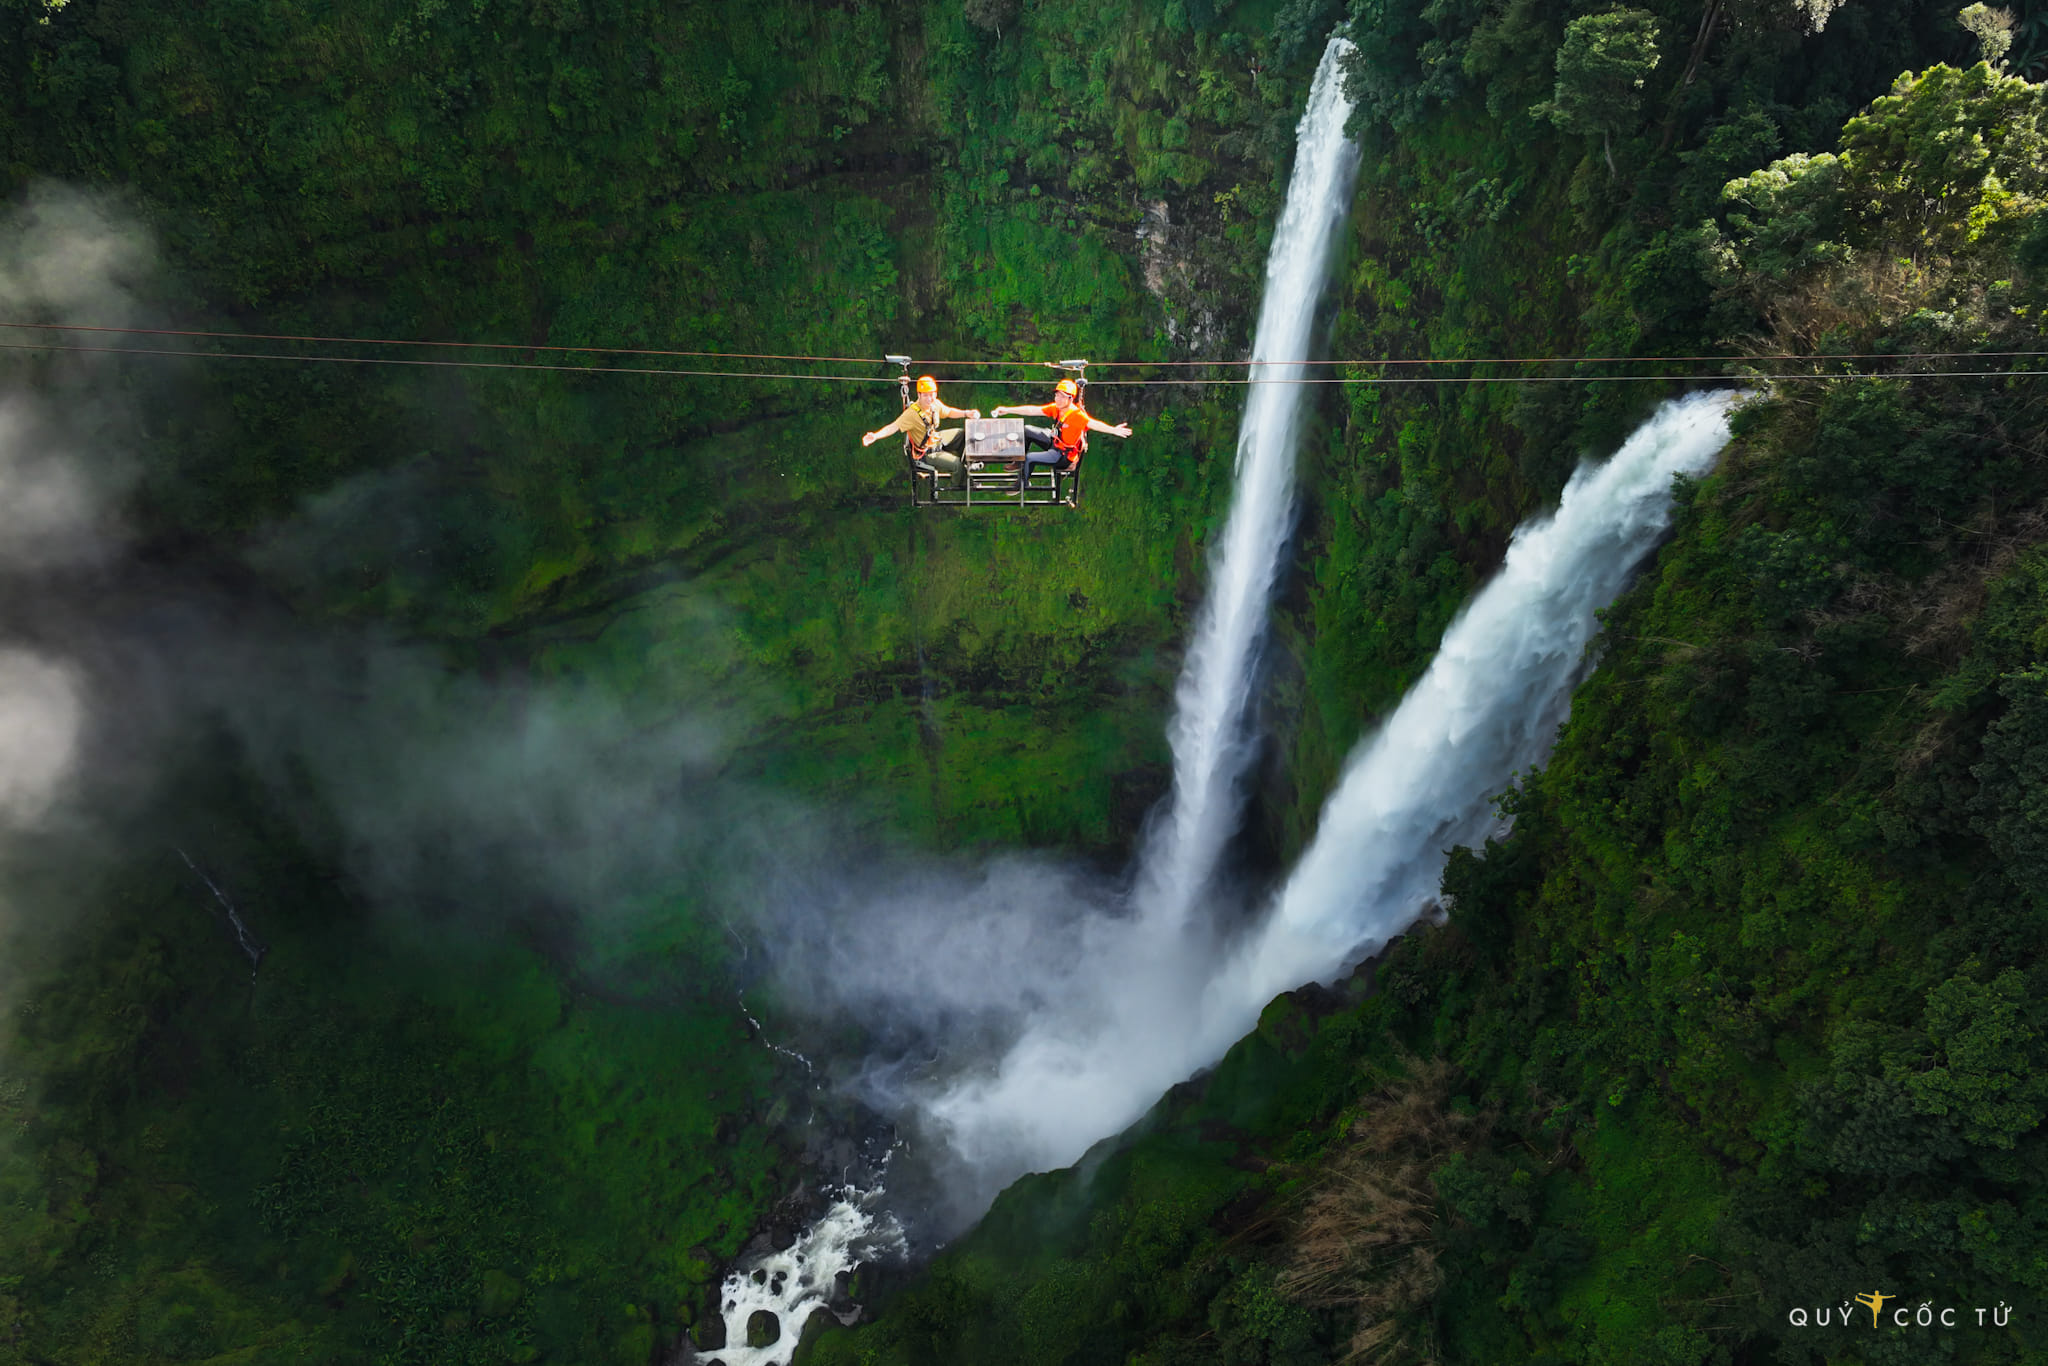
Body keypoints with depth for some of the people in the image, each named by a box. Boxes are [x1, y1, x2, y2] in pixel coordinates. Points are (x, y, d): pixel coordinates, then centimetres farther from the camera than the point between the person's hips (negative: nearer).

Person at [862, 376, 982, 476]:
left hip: (937, 439, 8)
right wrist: (875, 436, -51)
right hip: (927, 454, -8)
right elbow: (893, 427, -37)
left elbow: (949, 412, 11)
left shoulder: (935, 404, -9)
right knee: (957, 465, -19)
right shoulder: (912, 413, -32)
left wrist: (966, 413, 0)